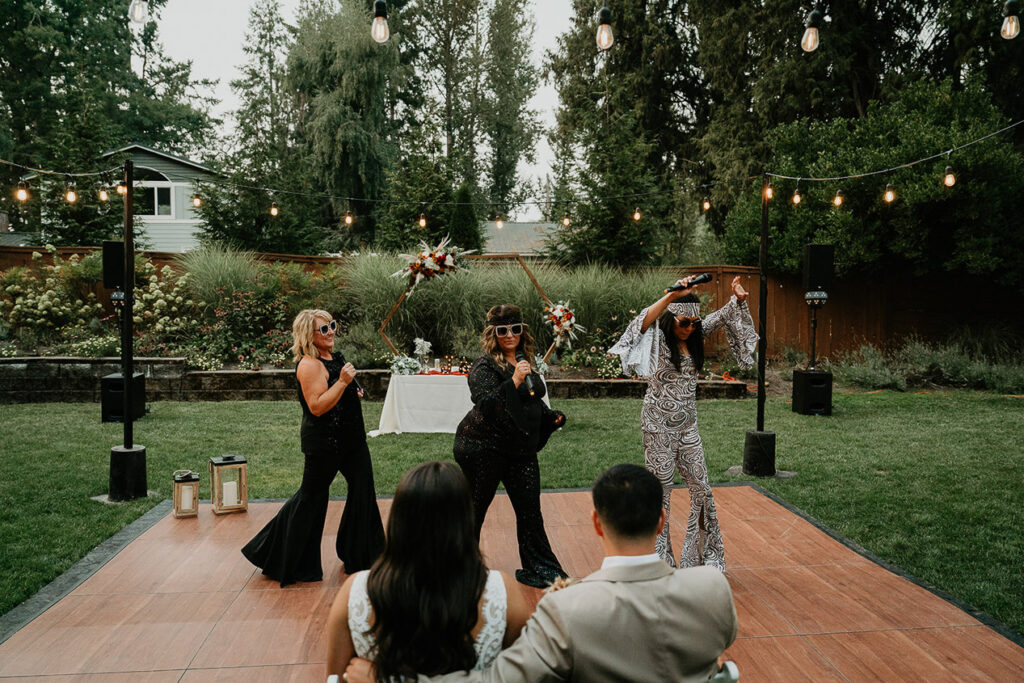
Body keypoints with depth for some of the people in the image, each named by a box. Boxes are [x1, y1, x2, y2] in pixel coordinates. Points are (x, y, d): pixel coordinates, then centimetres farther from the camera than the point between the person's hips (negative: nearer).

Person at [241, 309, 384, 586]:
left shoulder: (334, 356, 11)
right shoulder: (309, 365, -18)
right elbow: (317, 407, -25)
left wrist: (354, 391, 12)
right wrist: (342, 382, -29)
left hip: (350, 439, 9)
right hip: (323, 443, -9)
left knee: (363, 488, 10)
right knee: (311, 498, 2)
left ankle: (358, 554, 25)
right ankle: (276, 557, 21)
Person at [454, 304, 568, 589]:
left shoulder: (524, 362, 11)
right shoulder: (484, 366, -13)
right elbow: (484, 404, -27)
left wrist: (551, 416, 12)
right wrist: (514, 381, -32)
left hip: (520, 449, 6)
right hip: (483, 449, -6)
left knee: (530, 509, 7)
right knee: (474, 511, 7)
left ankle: (538, 570, 20)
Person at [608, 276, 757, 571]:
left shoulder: (694, 336, 7)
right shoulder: (658, 338, -11)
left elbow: (723, 316, 10)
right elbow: (644, 321, -33)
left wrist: (738, 299, -11)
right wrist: (673, 294, -42)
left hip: (687, 424, 7)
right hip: (659, 423, -7)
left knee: (700, 486, 10)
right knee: (661, 488, 2)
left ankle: (699, 553, 26)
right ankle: (659, 558, 16)